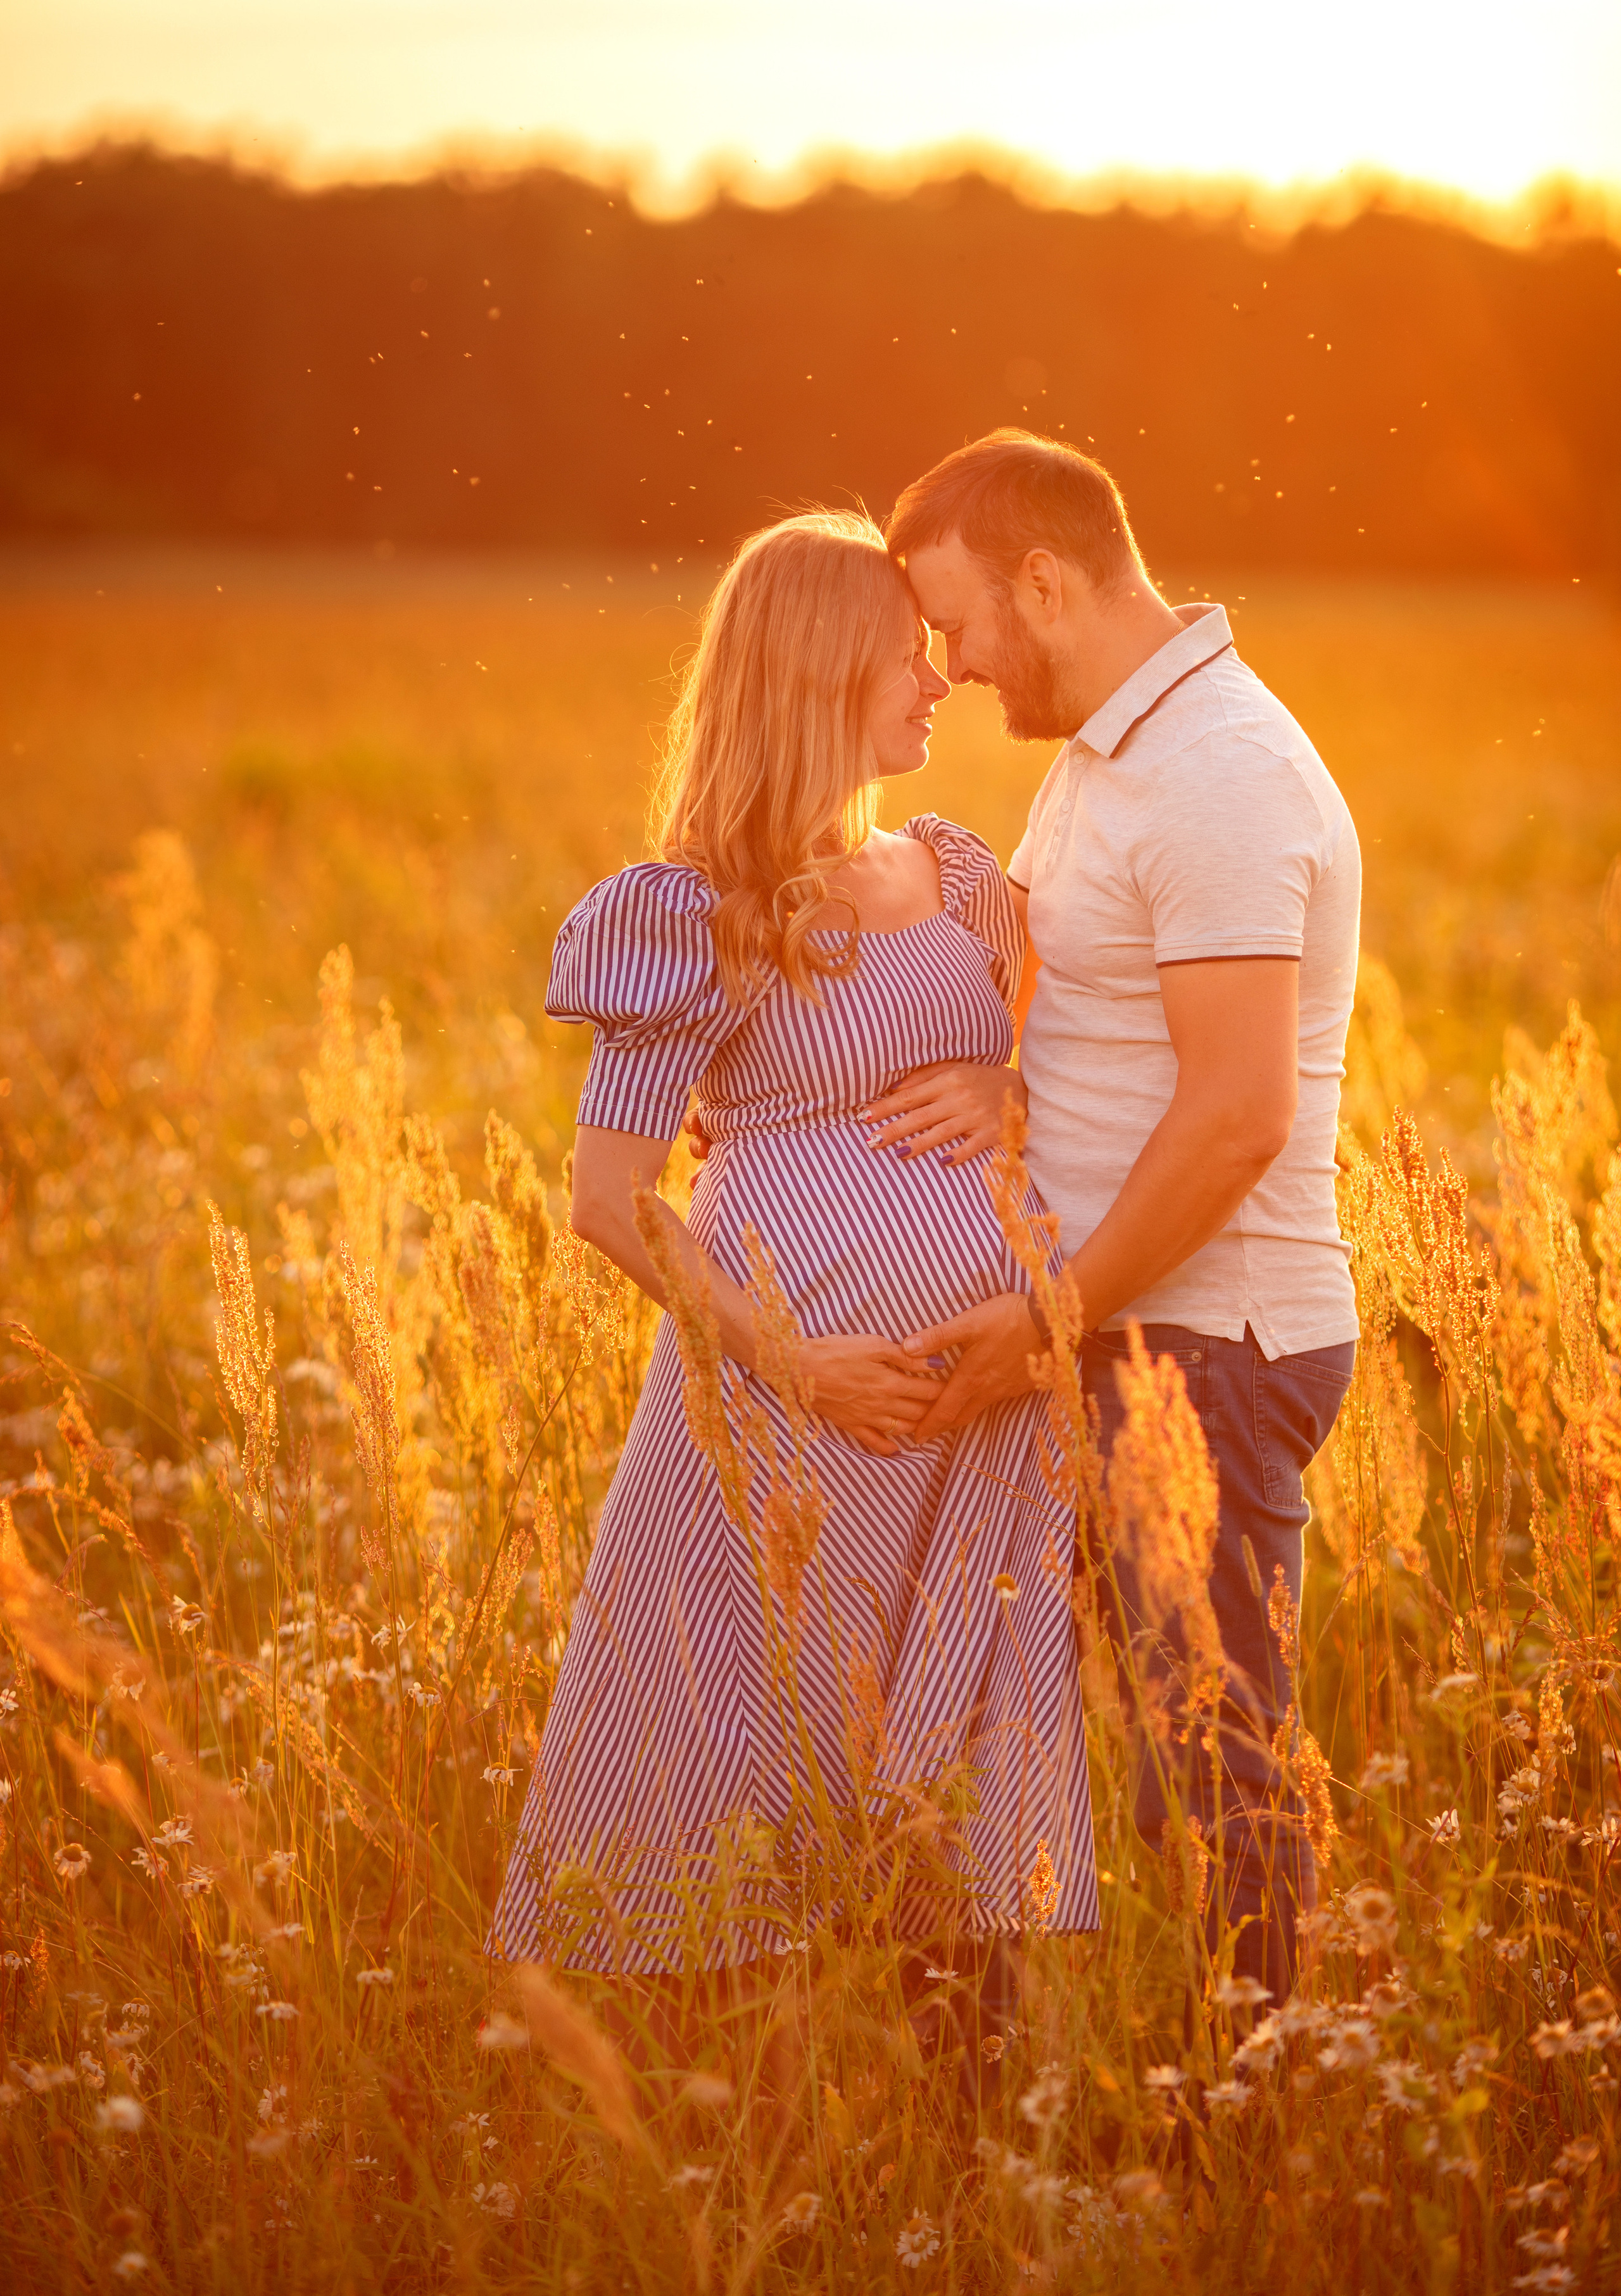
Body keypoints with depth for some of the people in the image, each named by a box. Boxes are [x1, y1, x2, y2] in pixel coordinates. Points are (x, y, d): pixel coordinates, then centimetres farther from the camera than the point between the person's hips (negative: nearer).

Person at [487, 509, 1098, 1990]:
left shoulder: (962, 878, 13)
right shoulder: (698, 912, -4)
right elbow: (607, 1200, -6)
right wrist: (789, 1357, -16)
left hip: (986, 1410, 5)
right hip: (798, 1403, -5)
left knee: (976, 1786, 7)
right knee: (762, 1798, 2)